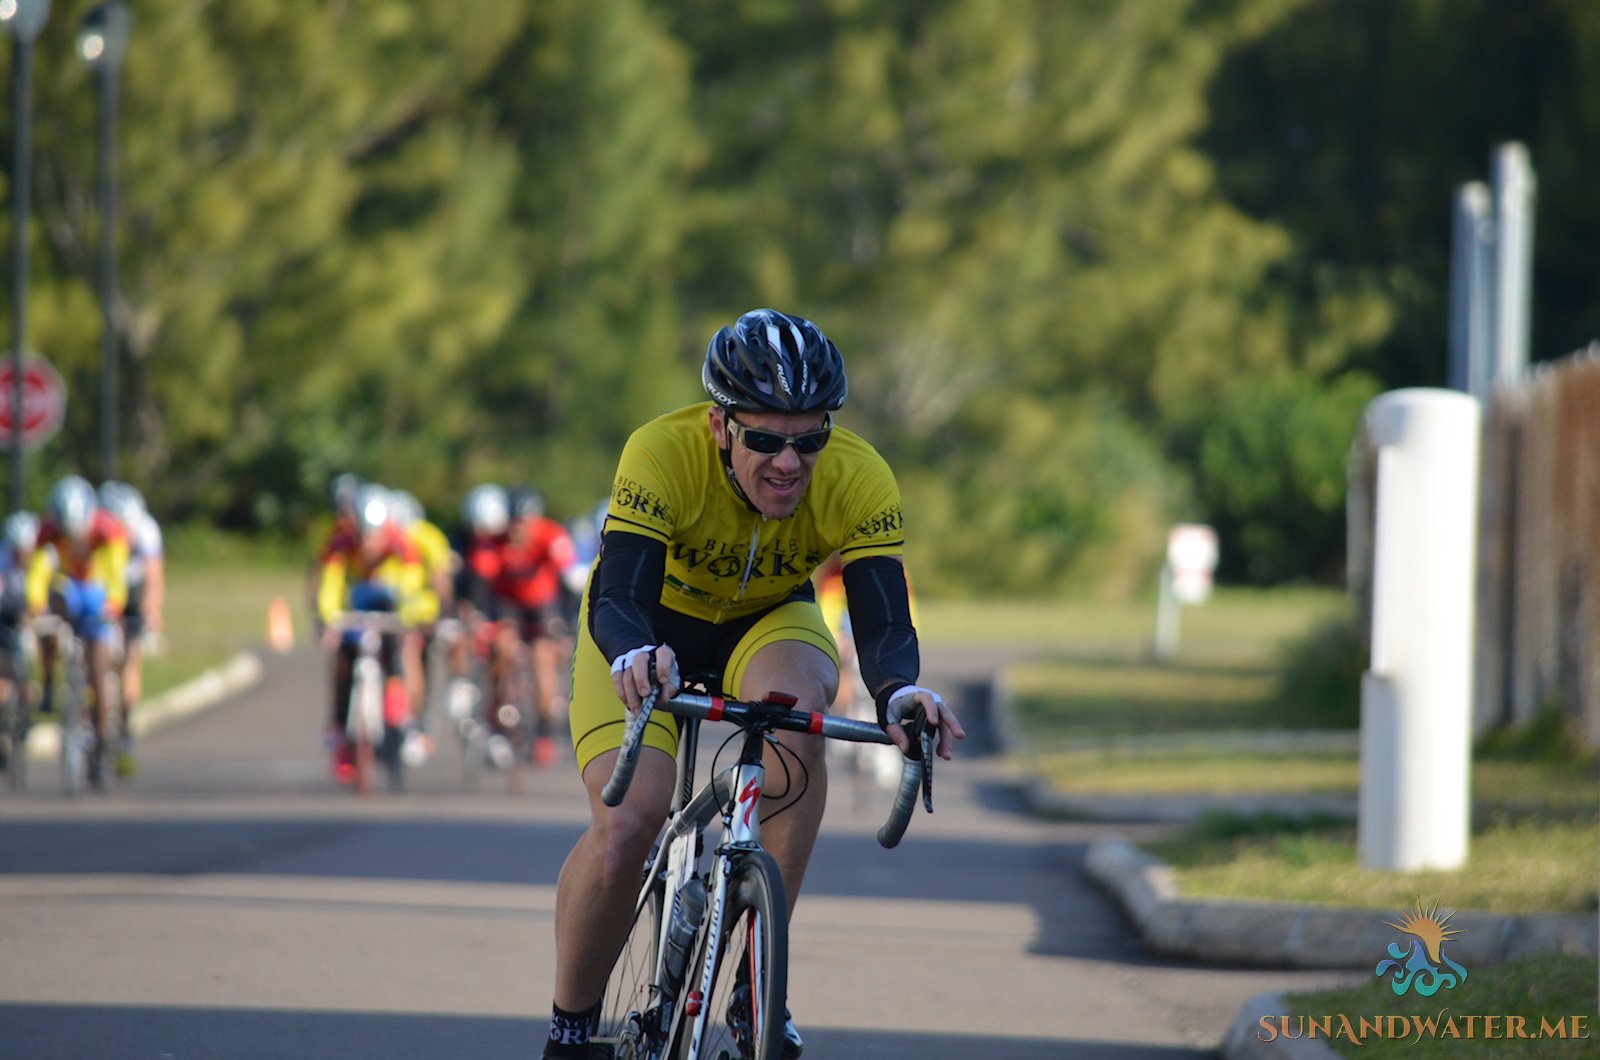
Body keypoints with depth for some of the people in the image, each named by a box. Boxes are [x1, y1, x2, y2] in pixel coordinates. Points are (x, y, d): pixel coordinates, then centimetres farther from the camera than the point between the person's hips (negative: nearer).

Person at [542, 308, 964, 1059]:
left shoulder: (859, 482, -29)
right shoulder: (663, 456, -35)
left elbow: (882, 622, -35)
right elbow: (617, 598, -42)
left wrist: (898, 691, -58)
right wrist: (632, 657, -66)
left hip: (766, 623, 2)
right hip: (654, 627, -1)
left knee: (798, 700, -35)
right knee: (625, 828, -24)